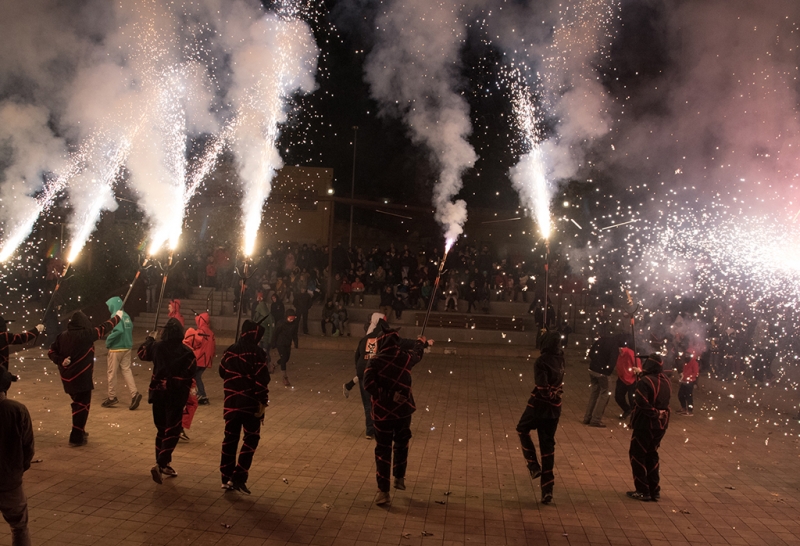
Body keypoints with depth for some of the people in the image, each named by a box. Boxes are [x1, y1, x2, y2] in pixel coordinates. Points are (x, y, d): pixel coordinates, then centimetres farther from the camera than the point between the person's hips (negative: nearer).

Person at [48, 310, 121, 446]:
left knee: (78, 404, 24)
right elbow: (104, 329, -5)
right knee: (82, 406, 4)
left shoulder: (62, 336, 3)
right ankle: (76, 438, 6)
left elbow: (51, 351, 3)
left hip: (68, 378, 7)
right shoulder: (86, 334, -16)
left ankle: (79, 431, 37)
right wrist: (117, 317, 8)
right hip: (82, 378, -7)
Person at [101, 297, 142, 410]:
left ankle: (112, 398, 16)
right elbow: (131, 328, 13)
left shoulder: (115, 316, -15)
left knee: (112, 373, 6)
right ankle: (135, 393, -6)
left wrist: (108, 341, -16)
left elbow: (118, 330, -27)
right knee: (126, 370, 8)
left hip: (116, 349, -7)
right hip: (127, 348, 7)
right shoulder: (126, 316, 9)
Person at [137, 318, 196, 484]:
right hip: (176, 395, -4)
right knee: (172, 431, -1)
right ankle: (160, 464, -16)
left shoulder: (157, 347, -1)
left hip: (158, 393, 4)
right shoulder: (186, 352, -12)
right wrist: (186, 392, 4)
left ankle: (163, 463, 26)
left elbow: (142, 353, 19)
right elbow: (191, 374, -10)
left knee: (161, 429, 18)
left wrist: (149, 339, 34)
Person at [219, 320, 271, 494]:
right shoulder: (257, 353, -11)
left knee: (230, 438, 14)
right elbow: (261, 380, -17)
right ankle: (238, 477, -2)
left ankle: (226, 478, 18)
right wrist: (263, 402, -14)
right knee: (251, 439, 4)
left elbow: (222, 372, 18)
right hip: (251, 403, -5)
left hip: (232, 401, 5)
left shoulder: (230, 351, 7)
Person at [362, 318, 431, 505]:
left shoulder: (374, 361, -15)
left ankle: (383, 491, 6)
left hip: (382, 411, -3)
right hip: (403, 409, 3)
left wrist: (381, 395, -11)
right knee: (401, 444, 24)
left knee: (383, 449, 5)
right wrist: (422, 343, 42)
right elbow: (416, 354, 21)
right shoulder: (405, 357, -3)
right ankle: (399, 479, 37)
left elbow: (368, 384, -27)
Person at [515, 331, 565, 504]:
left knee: (523, 430, 24)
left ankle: (534, 465, 15)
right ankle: (547, 489, 14)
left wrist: (550, 394, -9)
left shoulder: (542, 361, -20)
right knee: (548, 444, 12)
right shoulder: (560, 358, 0)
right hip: (554, 407, 6)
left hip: (539, 404, -6)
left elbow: (542, 386, -27)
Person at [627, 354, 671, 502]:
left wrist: (654, 413, -14)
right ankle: (654, 490, 23)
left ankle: (643, 491, 8)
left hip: (645, 424, -7)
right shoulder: (666, 380, 3)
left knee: (637, 455, 6)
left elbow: (642, 403, -29)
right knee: (652, 455, 19)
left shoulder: (645, 381, -19)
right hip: (661, 424, 7)